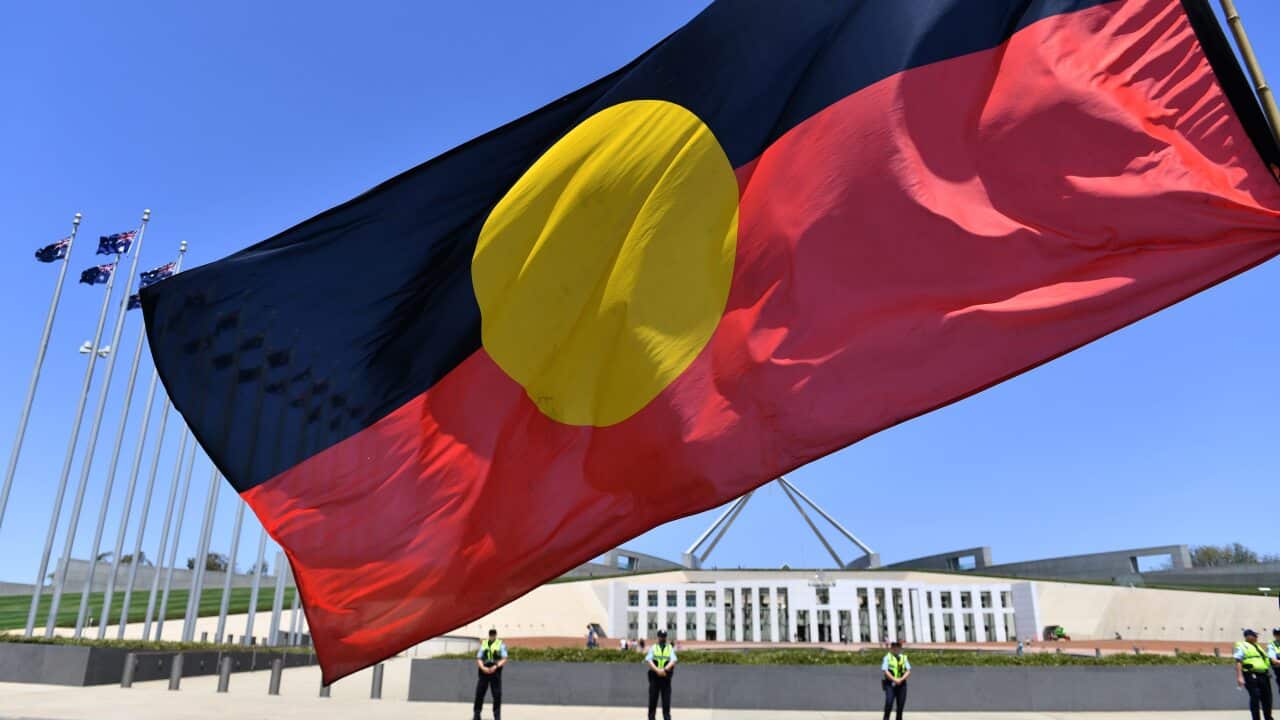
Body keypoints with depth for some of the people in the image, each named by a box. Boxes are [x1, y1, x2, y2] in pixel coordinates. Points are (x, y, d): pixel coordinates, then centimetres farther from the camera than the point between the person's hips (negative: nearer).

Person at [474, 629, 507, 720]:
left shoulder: (501, 644, 4)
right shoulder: (483, 644, 12)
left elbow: (504, 659, -3)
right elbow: (479, 659, 7)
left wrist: (495, 667, -19)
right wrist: (483, 668, -12)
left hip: (495, 672, -2)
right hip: (483, 672, 2)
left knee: (497, 695, -3)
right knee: (479, 694, 1)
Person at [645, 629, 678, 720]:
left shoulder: (670, 648, 10)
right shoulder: (652, 648, 8)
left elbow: (673, 661, -7)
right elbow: (648, 660, -7)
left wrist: (665, 669, -24)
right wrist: (657, 670, -22)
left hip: (666, 678, 0)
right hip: (654, 677, 0)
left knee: (666, 702, -2)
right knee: (652, 701, 2)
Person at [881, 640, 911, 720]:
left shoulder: (904, 658, 13)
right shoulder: (887, 657, 3)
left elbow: (908, 671, 5)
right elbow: (885, 671, -6)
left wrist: (901, 679, -11)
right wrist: (895, 679, -17)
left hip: (901, 684, 3)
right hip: (890, 684, -3)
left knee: (901, 704, 3)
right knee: (889, 702, -14)